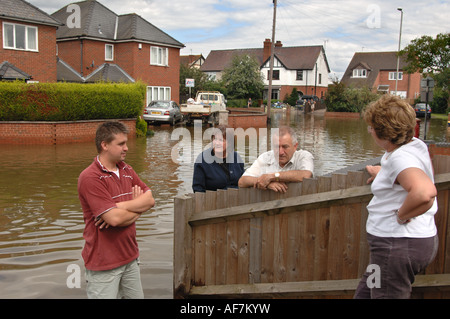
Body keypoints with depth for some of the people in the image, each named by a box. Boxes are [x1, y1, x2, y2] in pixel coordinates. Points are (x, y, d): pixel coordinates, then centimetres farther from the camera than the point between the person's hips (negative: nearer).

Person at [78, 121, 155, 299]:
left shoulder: (127, 170, 8)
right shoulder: (90, 178, -17)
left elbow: (150, 200, -1)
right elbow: (115, 218, -24)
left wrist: (122, 206, -17)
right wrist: (137, 206, -5)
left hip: (130, 257, 7)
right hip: (104, 264, -7)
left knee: (136, 296, 15)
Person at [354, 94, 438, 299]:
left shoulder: (401, 158, -25)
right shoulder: (415, 144, 6)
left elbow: (425, 192, -45)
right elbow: (423, 171, 29)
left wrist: (401, 216, -27)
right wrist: (384, 173, 29)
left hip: (400, 246, -10)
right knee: (364, 294, 20)